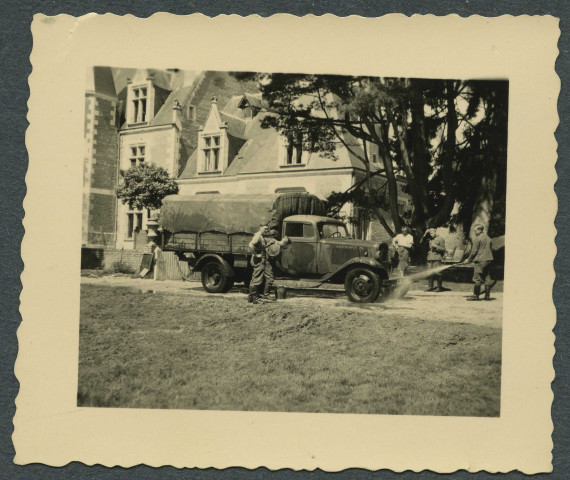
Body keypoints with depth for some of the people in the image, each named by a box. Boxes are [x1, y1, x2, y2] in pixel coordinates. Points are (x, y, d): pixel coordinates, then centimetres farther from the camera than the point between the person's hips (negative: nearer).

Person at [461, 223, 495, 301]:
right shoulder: (488, 238, 14)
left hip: (480, 260, -7)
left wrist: (468, 260, 3)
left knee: (477, 279, -3)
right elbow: (490, 250, 18)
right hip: (489, 260, 7)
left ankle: (476, 295, -1)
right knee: (487, 278, 8)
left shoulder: (477, 239, -9)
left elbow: (474, 251, -9)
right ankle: (487, 295, 10)